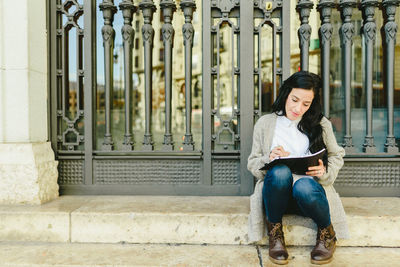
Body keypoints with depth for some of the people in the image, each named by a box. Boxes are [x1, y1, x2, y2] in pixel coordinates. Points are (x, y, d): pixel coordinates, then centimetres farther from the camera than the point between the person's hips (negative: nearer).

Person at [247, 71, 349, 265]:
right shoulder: (265, 123, 9)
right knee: (280, 172, -36)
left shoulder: (321, 124, 12)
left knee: (304, 186, -36)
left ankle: (327, 232, -2)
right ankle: (275, 231, -10)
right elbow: (252, 163, 9)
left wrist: (324, 171, -6)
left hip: (309, 190, 1)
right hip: (275, 191, 0)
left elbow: (336, 156, 16)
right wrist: (269, 160, -14)